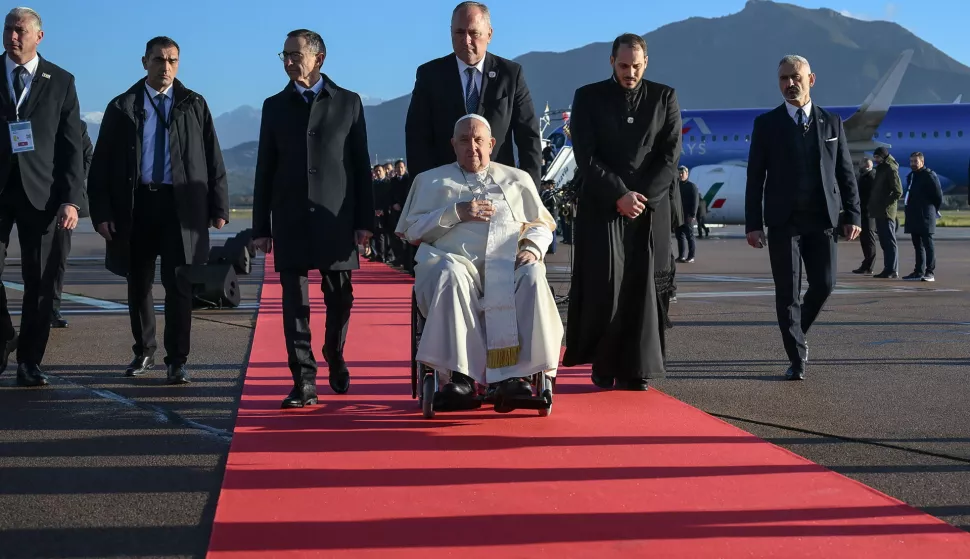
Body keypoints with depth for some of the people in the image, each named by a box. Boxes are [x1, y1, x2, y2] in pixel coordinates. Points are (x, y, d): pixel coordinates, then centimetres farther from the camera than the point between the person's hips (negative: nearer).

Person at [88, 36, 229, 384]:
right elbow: (101, 165, 4)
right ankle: (144, 352, 27)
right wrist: (101, 212, -4)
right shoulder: (122, 108, 6)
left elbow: (213, 159, 6)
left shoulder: (194, 106, 7)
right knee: (138, 284, 11)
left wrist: (218, 206, -1)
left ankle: (176, 361, 3)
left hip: (181, 205, -1)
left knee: (178, 284, -4)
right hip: (135, 205, 1)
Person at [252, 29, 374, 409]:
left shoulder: (348, 103, 6)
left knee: (340, 298, 7)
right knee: (295, 302, -4)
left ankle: (335, 360, 31)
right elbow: (265, 170, 9)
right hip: (290, 219, 1)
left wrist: (365, 220, -2)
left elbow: (361, 165, 4)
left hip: (336, 218, -1)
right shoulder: (275, 106, 10)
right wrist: (260, 227, 4)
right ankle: (304, 381, -4)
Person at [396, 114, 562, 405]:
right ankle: (462, 374, -40)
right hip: (454, 259, -1)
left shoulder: (517, 179, 27)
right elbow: (412, 230, 13)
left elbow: (541, 225, 21)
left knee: (533, 277, -35)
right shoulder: (431, 181, 24)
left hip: (509, 263, 1)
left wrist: (533, 248, -2)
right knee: (451, 275, -39)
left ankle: (515, 374, -39)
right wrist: (456, 213, 0)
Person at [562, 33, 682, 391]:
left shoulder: (664, 97, 9)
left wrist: (643, 197, -9)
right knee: (604, 285, -8)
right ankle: (602, 363, 6)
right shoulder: (588, 97, 5)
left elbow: (670, 155, 2)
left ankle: (635, 369, 4)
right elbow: (586, 157, -2)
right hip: (602, 209, -1)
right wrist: (620, 195, -11)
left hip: (650, 209, 1)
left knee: (641, 287, -2)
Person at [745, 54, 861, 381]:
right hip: (783, 220, -2)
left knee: (823, 285, 0)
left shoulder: (831, 122, 8)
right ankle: (797, 359, 3)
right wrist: (753, 224, -4)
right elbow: (755, 177, 2)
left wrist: (852, 215, 1)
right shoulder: (766, 124, 3)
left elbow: (846, 173, 9)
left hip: (822, 219, 2)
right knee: (788, 292, -3)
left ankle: (797, 334, 27)